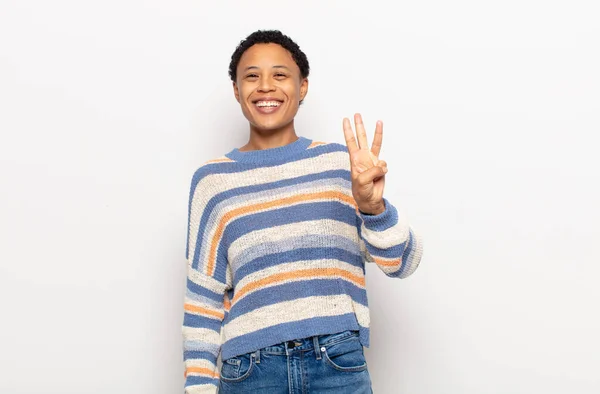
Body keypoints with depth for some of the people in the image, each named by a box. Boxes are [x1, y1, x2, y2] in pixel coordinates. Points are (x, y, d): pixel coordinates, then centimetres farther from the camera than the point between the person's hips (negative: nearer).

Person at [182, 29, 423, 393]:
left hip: (339, 362, 0)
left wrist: (373, 208, -16)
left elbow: (403, 263, 2)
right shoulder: (213, 180, 4)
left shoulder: (339, 162, 3)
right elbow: (204, 298, 7)